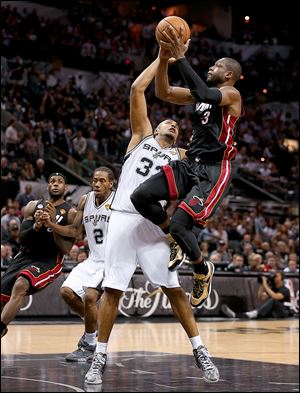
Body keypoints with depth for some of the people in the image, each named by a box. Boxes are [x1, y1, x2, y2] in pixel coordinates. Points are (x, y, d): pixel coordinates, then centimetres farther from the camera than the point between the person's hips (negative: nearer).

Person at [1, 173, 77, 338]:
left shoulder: (70, 213, -6)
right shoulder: (33, 206, 5)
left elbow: (66, 249, -12)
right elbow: (22, 238, 1)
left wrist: (53, 223, -23)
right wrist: (35, 226, -20)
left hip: (49, 261, -5)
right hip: (25, 256, 5)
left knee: (20, 286, -32)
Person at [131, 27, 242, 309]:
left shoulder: (231, 94, -7)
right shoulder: (201, 94, 17)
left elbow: (205, 94, -28)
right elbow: (164, 93, 12)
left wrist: (181, 58, -26)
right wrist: (164, 59, -3)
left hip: (213, 172, -8)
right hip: (189, 165, 8)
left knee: (179, 224, -20)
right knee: (140, 197, -9)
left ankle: (203, 271, 8)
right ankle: (177, 242, 12)